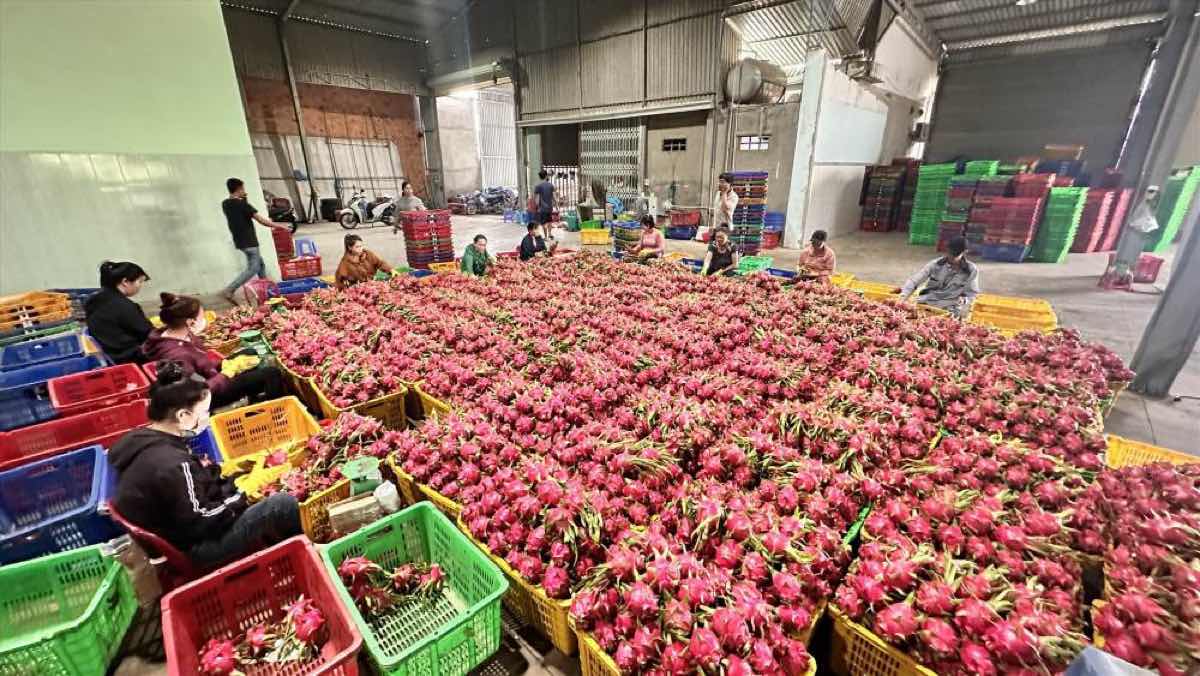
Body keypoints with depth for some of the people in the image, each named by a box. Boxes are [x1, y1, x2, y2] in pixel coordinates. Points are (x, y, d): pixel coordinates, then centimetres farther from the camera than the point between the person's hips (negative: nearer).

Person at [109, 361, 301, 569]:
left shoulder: (142, 438, 0)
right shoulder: (172, 465, -29)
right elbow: (200, 523, -22)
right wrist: (239, 493, -11)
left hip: (176, 533, 10)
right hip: (191, 550, -10)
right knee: (283, 505, -18)